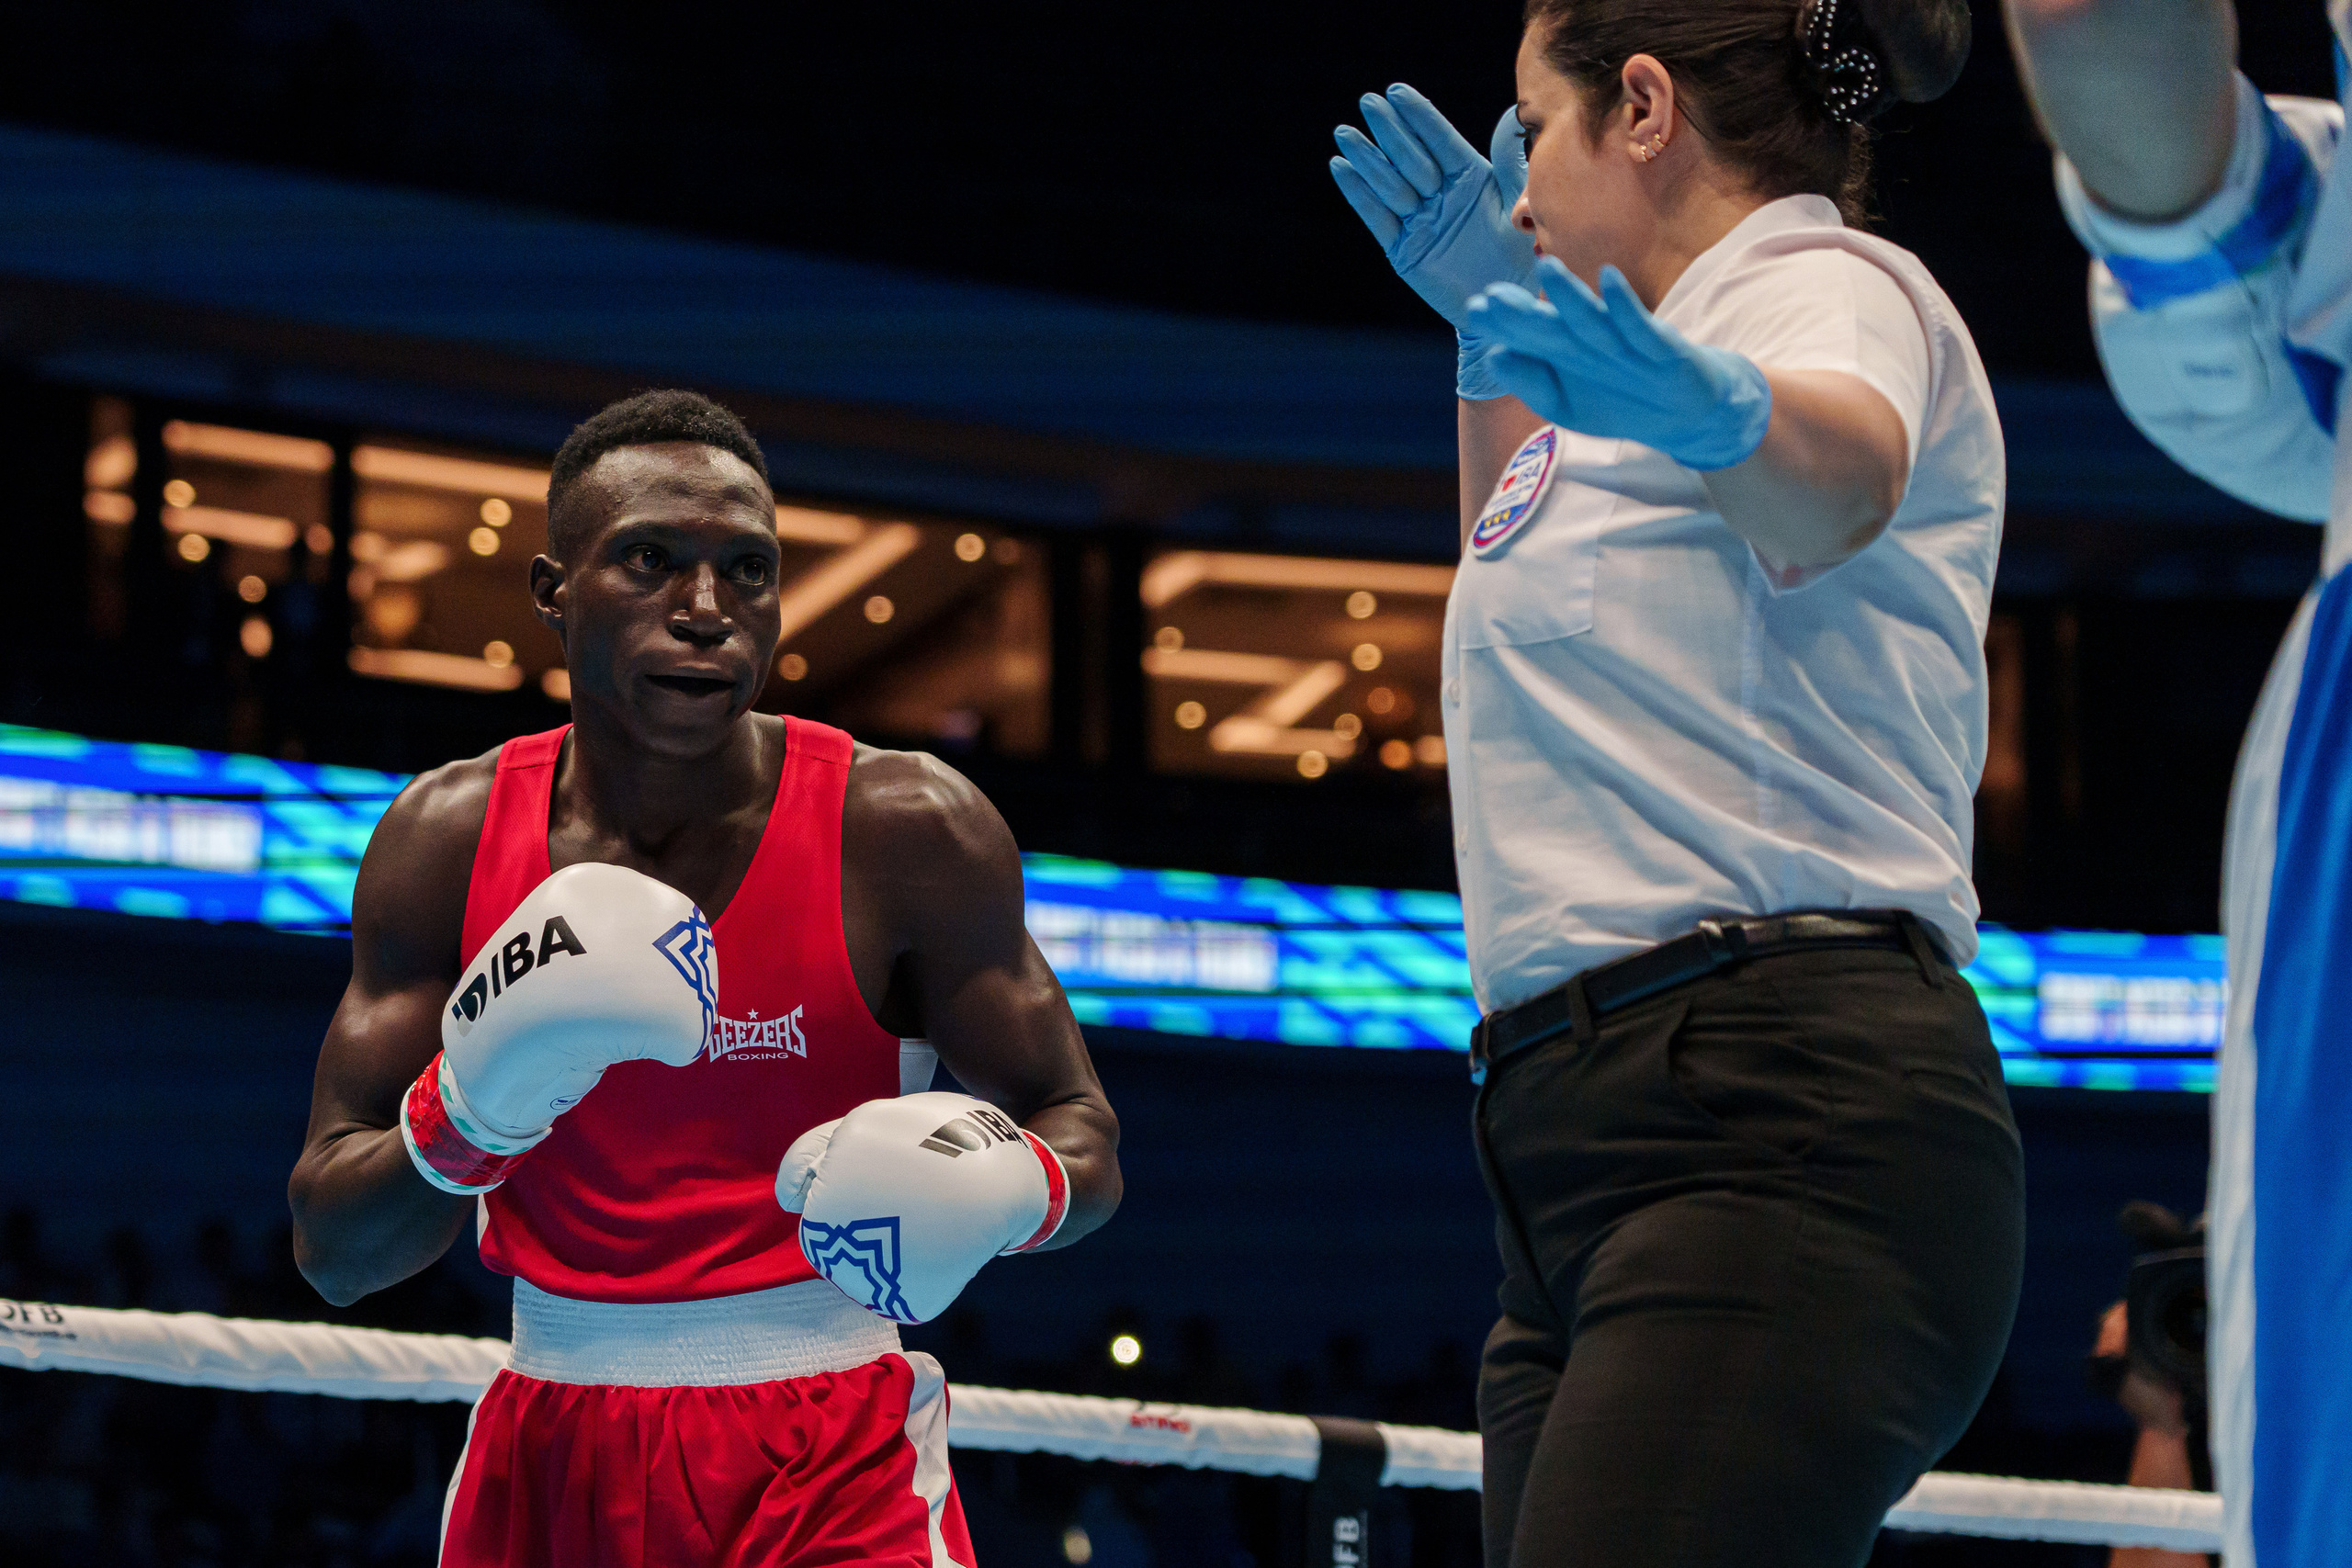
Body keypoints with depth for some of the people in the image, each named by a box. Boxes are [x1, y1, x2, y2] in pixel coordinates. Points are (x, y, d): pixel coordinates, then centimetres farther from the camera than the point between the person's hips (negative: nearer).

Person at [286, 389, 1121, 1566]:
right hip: (548, 1457, 2)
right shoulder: (450, 840, -2)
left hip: (832, 1467, -2)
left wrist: (1005, 1190, -23)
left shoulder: (908, 831, -8)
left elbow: (1084, 1139, -1)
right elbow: (330, 1257, -2)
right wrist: (467, 1118, -21)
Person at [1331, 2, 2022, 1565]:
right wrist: (1497, 334, 39)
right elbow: (1525, 590, 49)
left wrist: (1712, 412, -48)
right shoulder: (1703, 326, 30)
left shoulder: (1828, 279, 1)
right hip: (1590, 1140, 10)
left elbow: (1843, 467, -26)